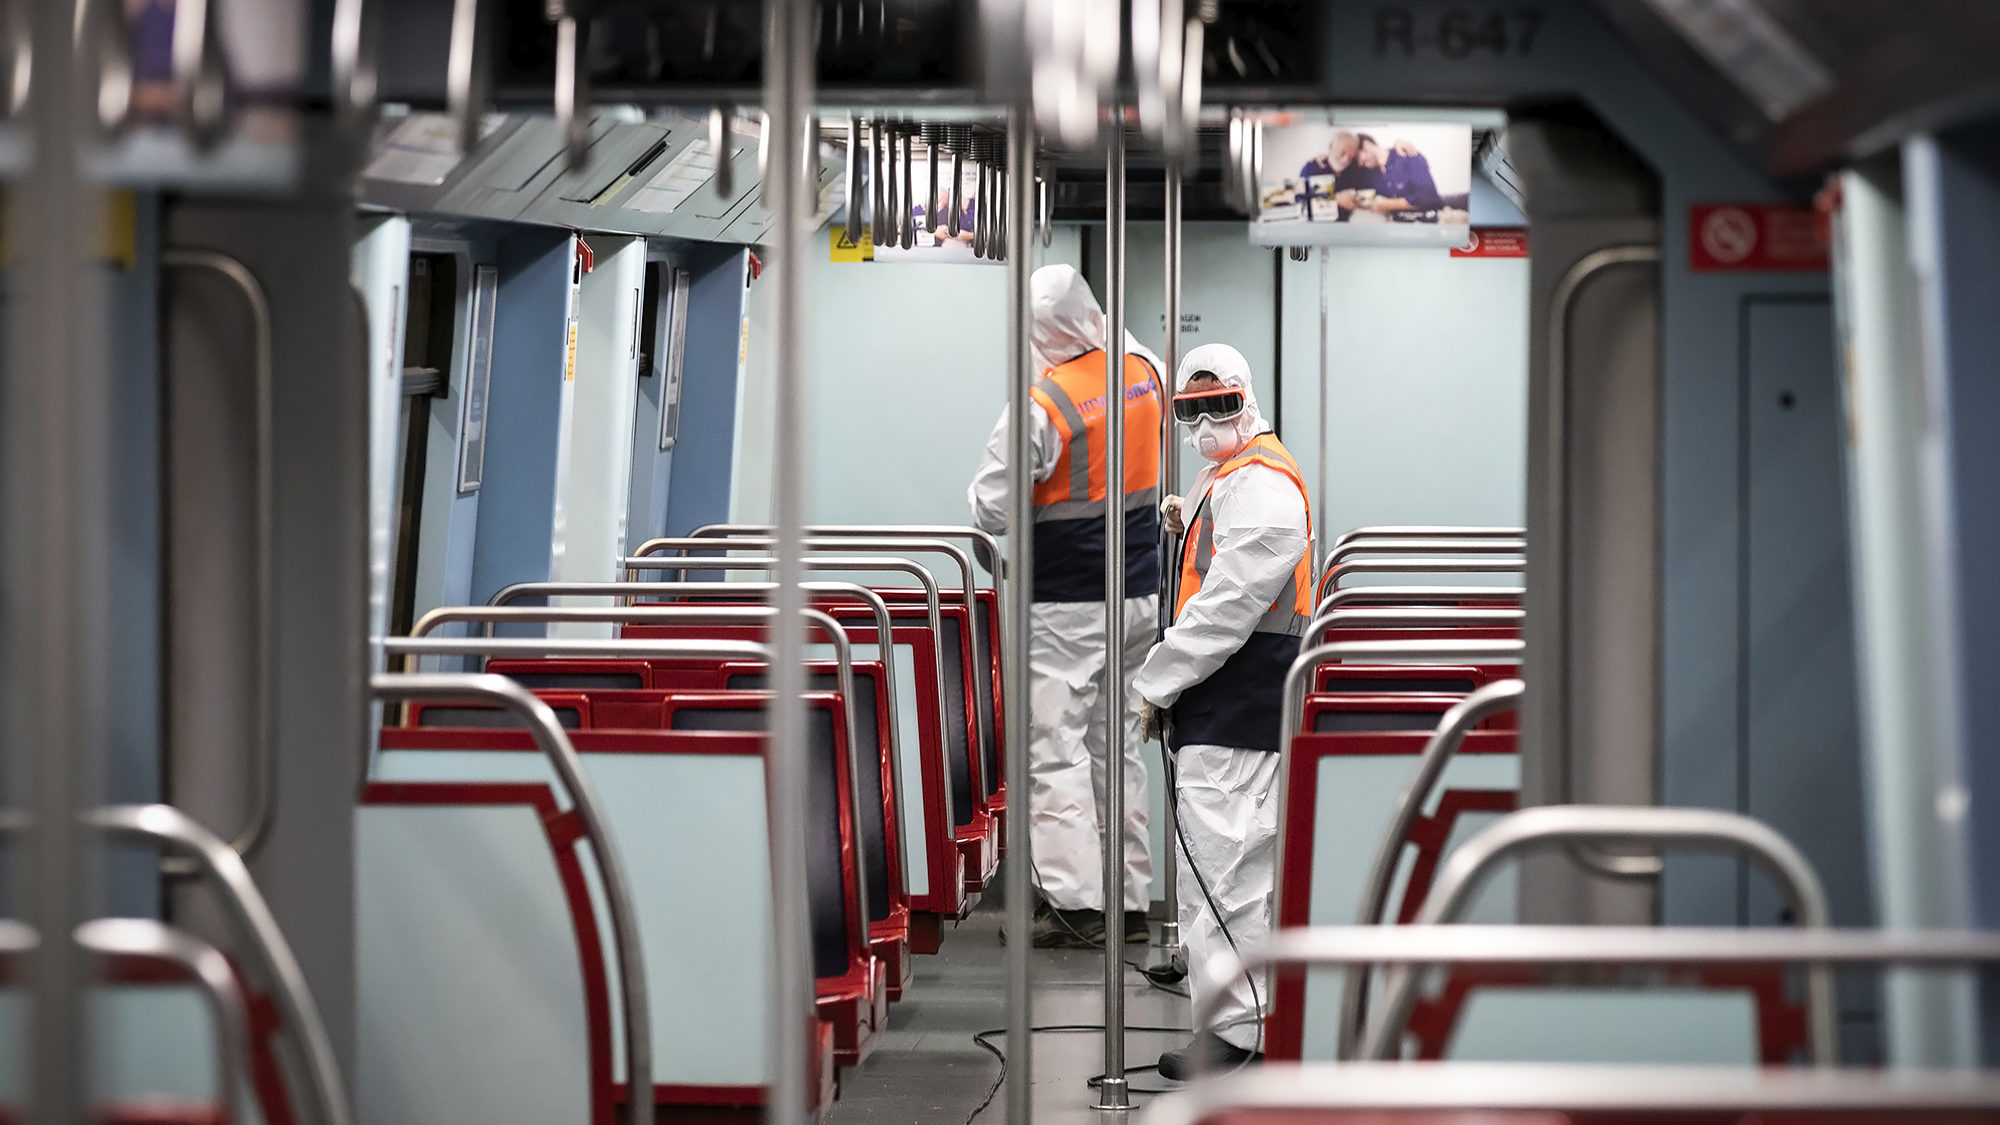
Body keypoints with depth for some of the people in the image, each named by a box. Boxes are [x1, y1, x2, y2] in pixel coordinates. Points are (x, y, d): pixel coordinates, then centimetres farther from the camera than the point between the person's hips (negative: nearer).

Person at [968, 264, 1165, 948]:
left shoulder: (1043, 404, -19)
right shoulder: (1145, 372, 1)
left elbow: (992, 510, -13)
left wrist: (984, 491, 7)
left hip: (1064, 603, -7)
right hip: (1140, 594, 7)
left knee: (1054, 749, -2)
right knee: (1118, 745, 13)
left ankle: (1076, 903, -8)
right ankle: (1130, 899, 15)